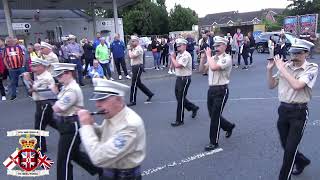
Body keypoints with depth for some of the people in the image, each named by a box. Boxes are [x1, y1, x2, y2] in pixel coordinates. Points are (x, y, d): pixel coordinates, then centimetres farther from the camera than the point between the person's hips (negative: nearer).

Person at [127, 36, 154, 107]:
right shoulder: (134, 49, 15)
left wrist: (130, 49, -9)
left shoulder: (139, 49, -15)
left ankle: (133, 101, 4)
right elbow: (129, 56, 15)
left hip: (138, 67, -10)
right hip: (134, 67, 10)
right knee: (138, 83, 16)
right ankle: (149, 94, 29)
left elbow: (131, 56, -24)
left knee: (134, 84, -5)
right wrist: (130, 49, 7)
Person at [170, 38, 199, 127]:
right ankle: (193, 108, 36)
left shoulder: (186, 55, -18)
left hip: (185, 79, -9)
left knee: (180, 99, -2)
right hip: (179, 78, 9)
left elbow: (177, 65, -28)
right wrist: (173, 58, 1)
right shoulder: (179, 55, 11)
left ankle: (179, 120, 10)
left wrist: (173, 57, -12)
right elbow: (174, 65, 15)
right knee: (179, 97, 16)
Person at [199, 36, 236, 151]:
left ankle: (214, 142, 12)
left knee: (215, 116, -3)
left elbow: (214, 67, -27)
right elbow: (202, 69, 11)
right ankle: (229, 126, 42)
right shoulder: (213, 58, 12)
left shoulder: (227, 58, -11)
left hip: (221, 90, -8)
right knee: (212, 115, 16)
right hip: (211, 89, 8)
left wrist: (208, 55, -14)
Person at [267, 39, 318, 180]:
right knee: (285, 144, 20)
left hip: (299, 112, -5)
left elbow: (297, 85, -25)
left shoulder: (312, 68, -9)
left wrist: (282, 68, -18)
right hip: (283, 109, 5)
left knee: (290, 148, -1)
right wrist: (270, 69, -5)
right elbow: (271, 85, 9)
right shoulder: (285, 66, 4)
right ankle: (302, 161, 49)